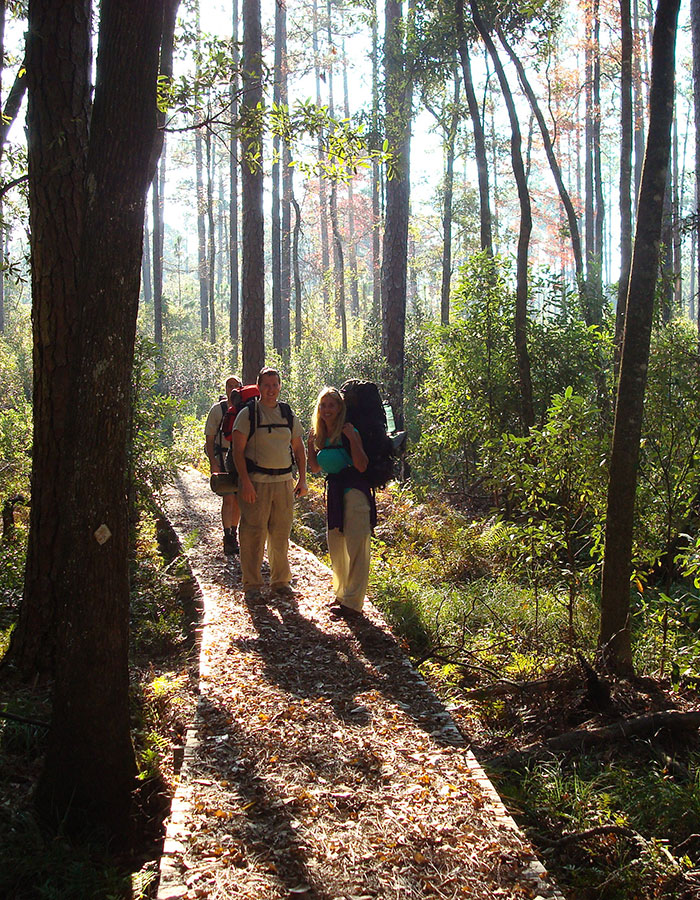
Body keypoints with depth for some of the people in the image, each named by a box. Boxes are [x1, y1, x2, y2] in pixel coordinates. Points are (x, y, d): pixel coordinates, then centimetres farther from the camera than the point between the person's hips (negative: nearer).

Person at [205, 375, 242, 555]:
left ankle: (233, 535, 23)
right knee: (228, 498, -11)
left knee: (238, 500, 9)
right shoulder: (217, 409, -1)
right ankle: (227, 537, -4)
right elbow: (209, 439, -1)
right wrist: (213, 463, -9)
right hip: (223, 458, -3)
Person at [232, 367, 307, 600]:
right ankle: (252, 584, 7)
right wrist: (245, 482, -15)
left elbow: (299, 449, 18)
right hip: (256, 482, -4)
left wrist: (302, 479, 8)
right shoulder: (248, 414, -1)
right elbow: (238, 450, -6)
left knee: (281, 533, 9)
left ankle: (281, 581, 22)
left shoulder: (289, 415, 12)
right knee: (253, 534, -3)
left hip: (284, 481, 4)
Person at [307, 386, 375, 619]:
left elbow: (361, 466, -17)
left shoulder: (348, 432, -9)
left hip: (354, 493, -8)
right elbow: (315, 468, 18)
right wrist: (310, 443, 9)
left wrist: (352, 438, -22)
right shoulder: (321, 436, 12)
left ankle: (353, 602, -2)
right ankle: (341, 594, 27)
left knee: (355, 549, -5)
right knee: (335, 547, 13)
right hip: (334, 493, 8)